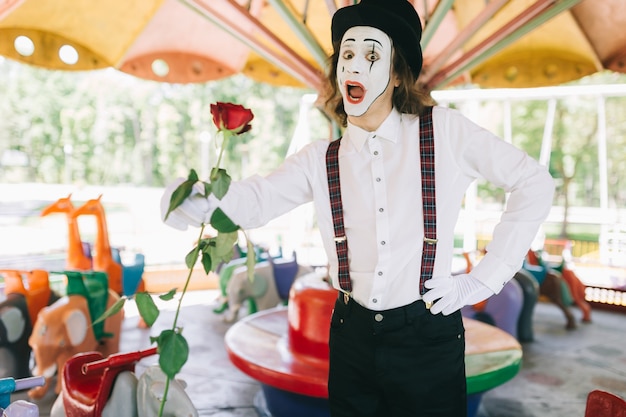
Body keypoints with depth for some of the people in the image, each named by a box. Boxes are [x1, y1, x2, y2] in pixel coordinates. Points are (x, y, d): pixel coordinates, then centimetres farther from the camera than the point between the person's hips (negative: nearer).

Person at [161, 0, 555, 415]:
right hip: (352, 334, 3)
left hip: (428, 337, -2)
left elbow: (535, 183, -3)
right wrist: (200, 199, -32)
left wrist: (485, 279, -6)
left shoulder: (444, 130, -6)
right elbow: (258, 198, -10)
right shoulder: (322, 159, 3)